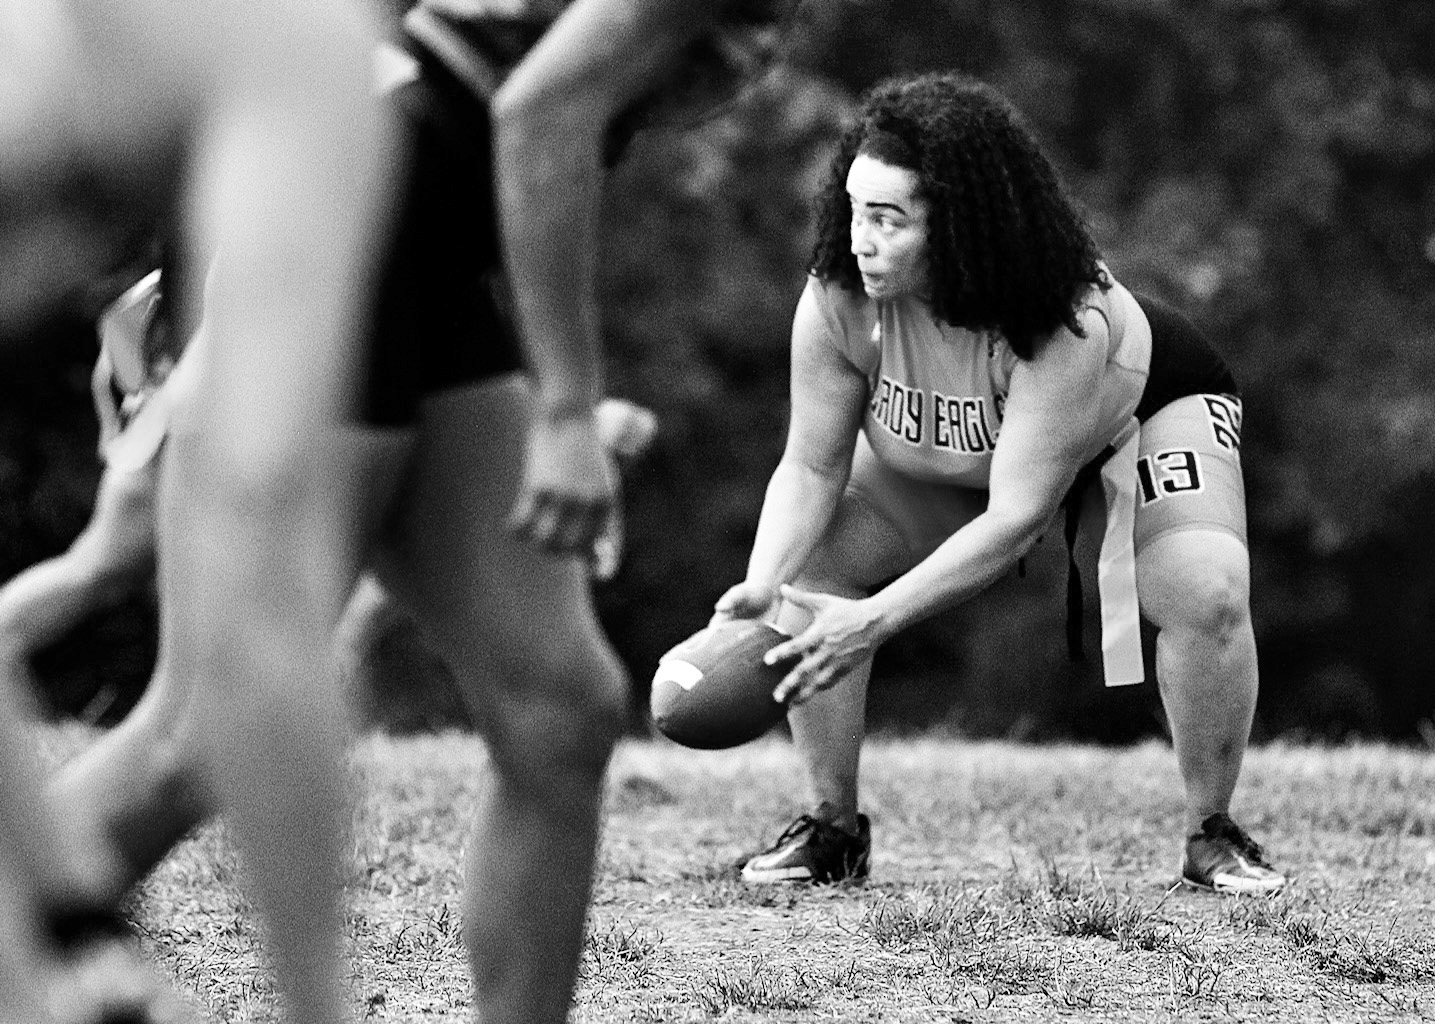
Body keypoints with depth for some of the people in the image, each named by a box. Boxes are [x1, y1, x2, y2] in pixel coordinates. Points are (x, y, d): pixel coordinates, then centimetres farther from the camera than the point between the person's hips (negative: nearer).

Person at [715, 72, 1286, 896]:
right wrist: (763, 583, -39)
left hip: (1142, 407, -4)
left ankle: (1214, 835, -4)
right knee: (806, 564, -14)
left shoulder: (1070, 321, -44)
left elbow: (1017, 517, -43)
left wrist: (875, 619, -49)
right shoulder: (837, 302, -32)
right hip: (942, 457, 4)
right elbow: (812, 467, -21)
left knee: (1208, 593, -27)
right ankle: (834, 829, 2)